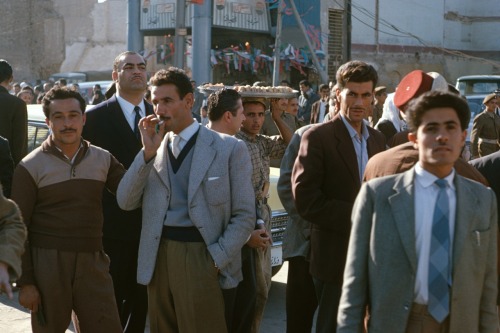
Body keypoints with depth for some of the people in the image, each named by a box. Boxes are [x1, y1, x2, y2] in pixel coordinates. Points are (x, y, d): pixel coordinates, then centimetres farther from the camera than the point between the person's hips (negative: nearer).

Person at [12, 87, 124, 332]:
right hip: (47, 264, -2)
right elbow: (18, 227, -4)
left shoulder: (103, 159, 5)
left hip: (93, 262, 2)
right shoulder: (31, 167, -4)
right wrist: (24, 282, -7)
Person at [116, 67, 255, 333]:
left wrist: (216, 258, -12)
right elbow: (126, 202, 1)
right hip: (158, 258, 4)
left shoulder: (230, 149, -2)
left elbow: (244, 215, -2)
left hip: (201, 257, -4)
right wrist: (148, 152, -8)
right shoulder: (153, 149, 10)